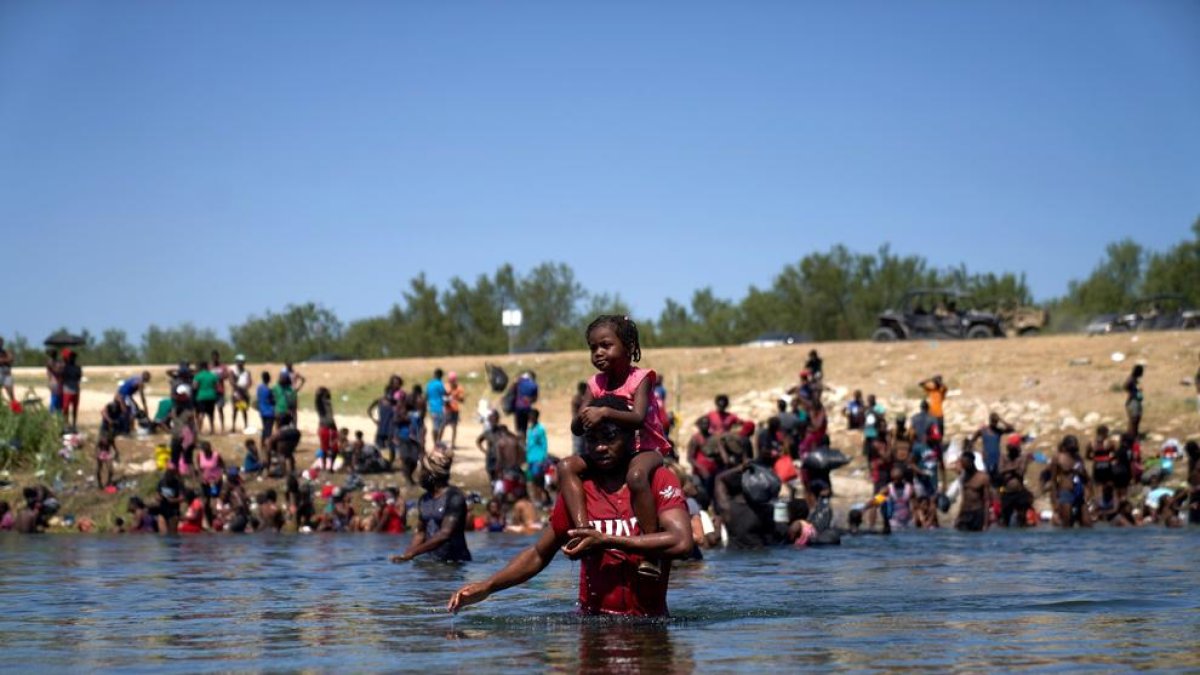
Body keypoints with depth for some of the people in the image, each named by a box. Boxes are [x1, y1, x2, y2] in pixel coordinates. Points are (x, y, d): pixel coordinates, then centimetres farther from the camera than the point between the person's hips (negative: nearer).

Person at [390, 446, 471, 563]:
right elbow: (420, 533, 15)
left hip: (455, 561, -6)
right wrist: (406, 555, -4)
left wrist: (412, 553, -23)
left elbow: (445, 534, -20)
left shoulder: (454, 497, -12)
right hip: (431, 560, 6)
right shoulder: (424, 500, 11)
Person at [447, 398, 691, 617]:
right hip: (591, 618, 3)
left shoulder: (659, 481, -2)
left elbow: (681, 543, -17)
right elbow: (539, 554, 15)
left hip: (649, 620, -3)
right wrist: (487, 587, 1)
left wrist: (606, 541, -17)